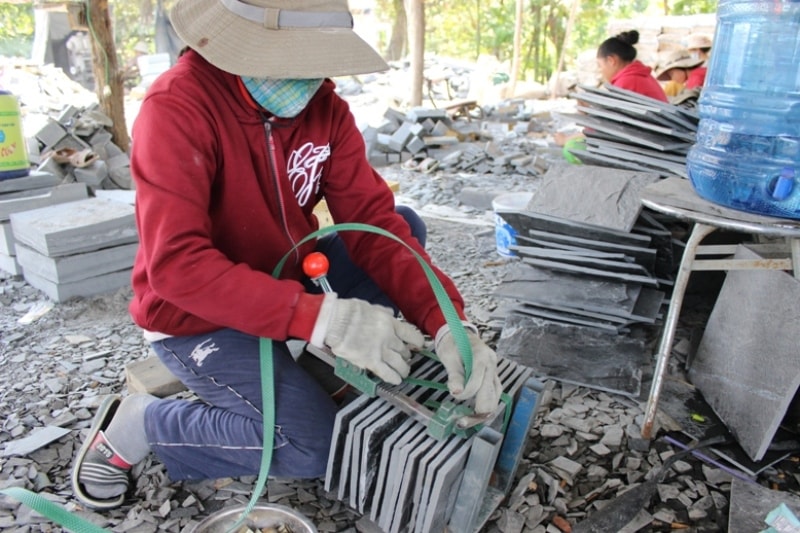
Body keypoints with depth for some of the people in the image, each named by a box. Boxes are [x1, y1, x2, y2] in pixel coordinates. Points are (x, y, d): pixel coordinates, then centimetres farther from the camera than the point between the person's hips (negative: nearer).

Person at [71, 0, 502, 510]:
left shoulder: (324, 105, -8)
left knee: (406, 225, -3)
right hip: (195, 314, -6)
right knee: (318, 446, -18)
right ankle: (139, 423, 3)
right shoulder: (177, 107, -26)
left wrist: (444, 320, -28)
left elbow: (374, 221, -14)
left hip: (285, 277, 6)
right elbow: (176, 263, -34)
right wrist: (320, 317, -43)